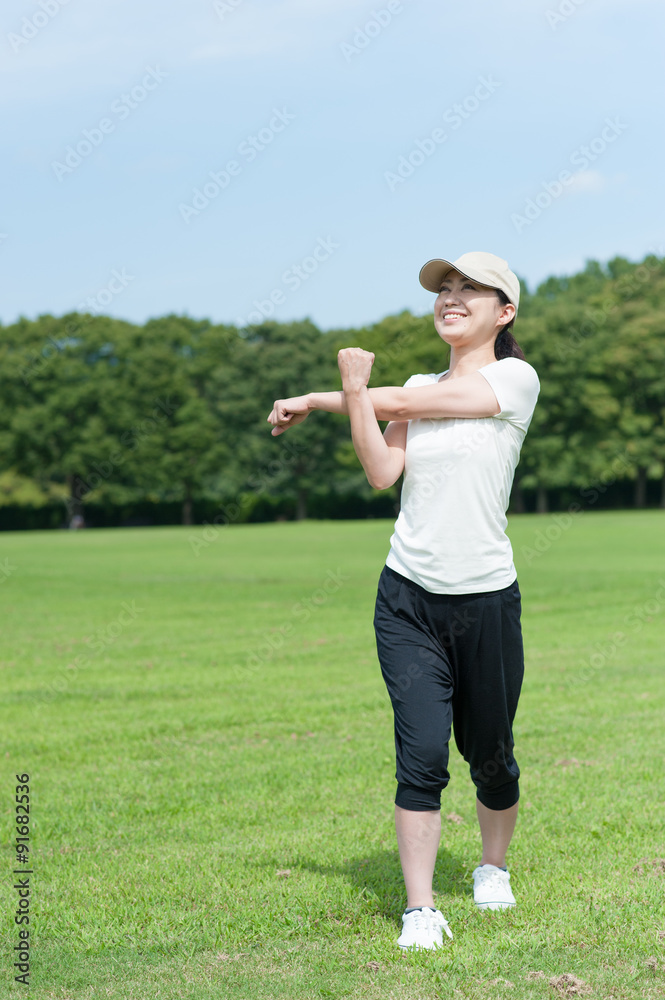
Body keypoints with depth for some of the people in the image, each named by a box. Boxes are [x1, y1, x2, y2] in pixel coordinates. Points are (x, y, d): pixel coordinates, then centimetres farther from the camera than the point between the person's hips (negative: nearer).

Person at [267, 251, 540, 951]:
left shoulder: (515, 379, -5)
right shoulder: (419, 389, 12)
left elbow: (397, 400, -7)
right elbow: (382, 472, -4)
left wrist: (321, 397, 4)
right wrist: (352, 391, -14)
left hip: (487, 598, -3)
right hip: (408, 598, 3)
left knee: (489, 754, 10)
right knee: (421, 751, -9)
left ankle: (493, 867, 36)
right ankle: (420, 910, -5)